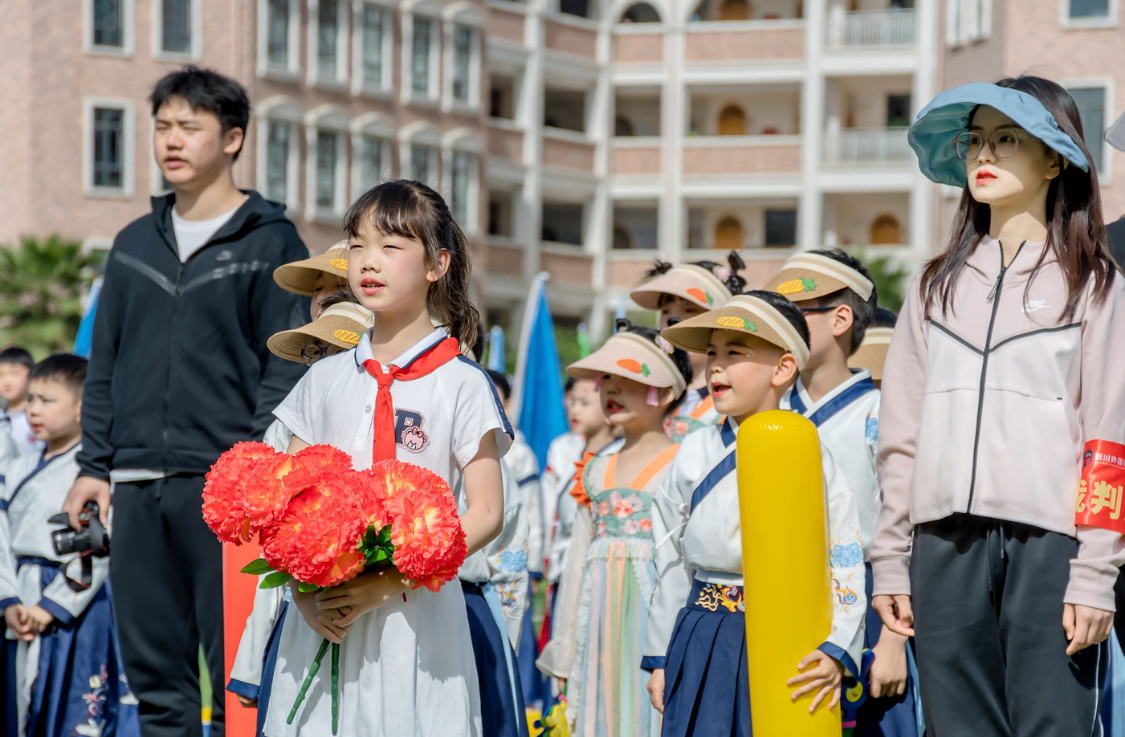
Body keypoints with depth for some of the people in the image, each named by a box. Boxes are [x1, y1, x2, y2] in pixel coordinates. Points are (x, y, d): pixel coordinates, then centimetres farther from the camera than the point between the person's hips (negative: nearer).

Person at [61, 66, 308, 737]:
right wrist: (94, 464, 9)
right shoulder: (135, 245, 17)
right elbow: (105, 367, 19)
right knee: (155, 675, 7)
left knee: (237, 674, -4)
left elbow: (286, 369, -4)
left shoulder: (270, 242, 1)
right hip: (137, 487, 5)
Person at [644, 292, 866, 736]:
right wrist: (660, 658, 10)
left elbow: (845, 564, -4)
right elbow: (671, 565, 12)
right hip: (704, 647, 2)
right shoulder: (696, 454, 7)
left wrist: (836, 652, -17)